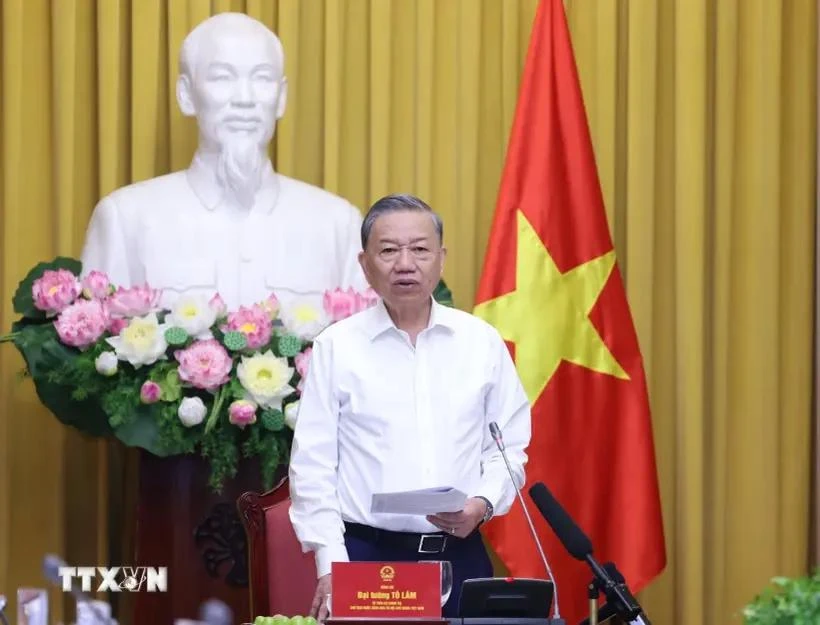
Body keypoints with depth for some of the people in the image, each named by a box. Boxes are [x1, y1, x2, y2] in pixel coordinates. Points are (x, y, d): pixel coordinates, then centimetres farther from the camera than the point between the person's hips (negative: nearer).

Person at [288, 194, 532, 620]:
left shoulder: (482, 342, 6)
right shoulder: (336, 347, 0)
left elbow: (508, 446, 10)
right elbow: (314, 464, -2)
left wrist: (484, 503, -9)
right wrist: (331, 565, -10)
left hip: (460, 556, 2)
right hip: (366, 554, -2)